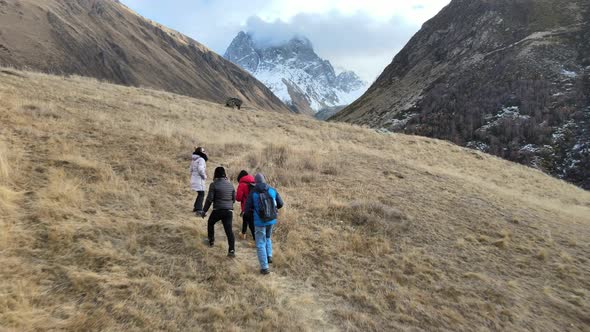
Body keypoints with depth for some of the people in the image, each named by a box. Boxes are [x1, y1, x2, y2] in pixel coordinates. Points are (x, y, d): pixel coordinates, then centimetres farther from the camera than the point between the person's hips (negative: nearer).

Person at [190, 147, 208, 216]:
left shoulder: (193, 160, 16)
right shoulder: (201, 159, -14)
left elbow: (191, 170, 20)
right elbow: (200, 169, -24)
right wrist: (204, 176, -10)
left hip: (194, 179, 9)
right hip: (199, 180, -9)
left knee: (200, 194, 22)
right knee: (201, 194, -10)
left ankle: (196, 207, 31)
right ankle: (199, 210, -18)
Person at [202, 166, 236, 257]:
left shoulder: (214, 184, -7)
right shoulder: (230, 184, 10)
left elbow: (209, 199, -8)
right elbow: (234, 198, 15)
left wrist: (204, 210, 1)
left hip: (218, 210, -3)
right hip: (229, 211, 4)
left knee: (210, 223, 25)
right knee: (229, 230, 0)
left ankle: (211, 240, 36)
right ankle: (232, 250, -9)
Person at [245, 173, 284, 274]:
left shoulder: (253, 193, -9)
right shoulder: (273, 190, -2)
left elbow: (247, 208, -7)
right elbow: (280, 204, 3)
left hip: (259, 221, -3)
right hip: (271, 220, 3)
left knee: (260, 244, 6)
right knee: (268, 238, 30)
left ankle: (264, 267, 6)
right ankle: (269, 256, 18)